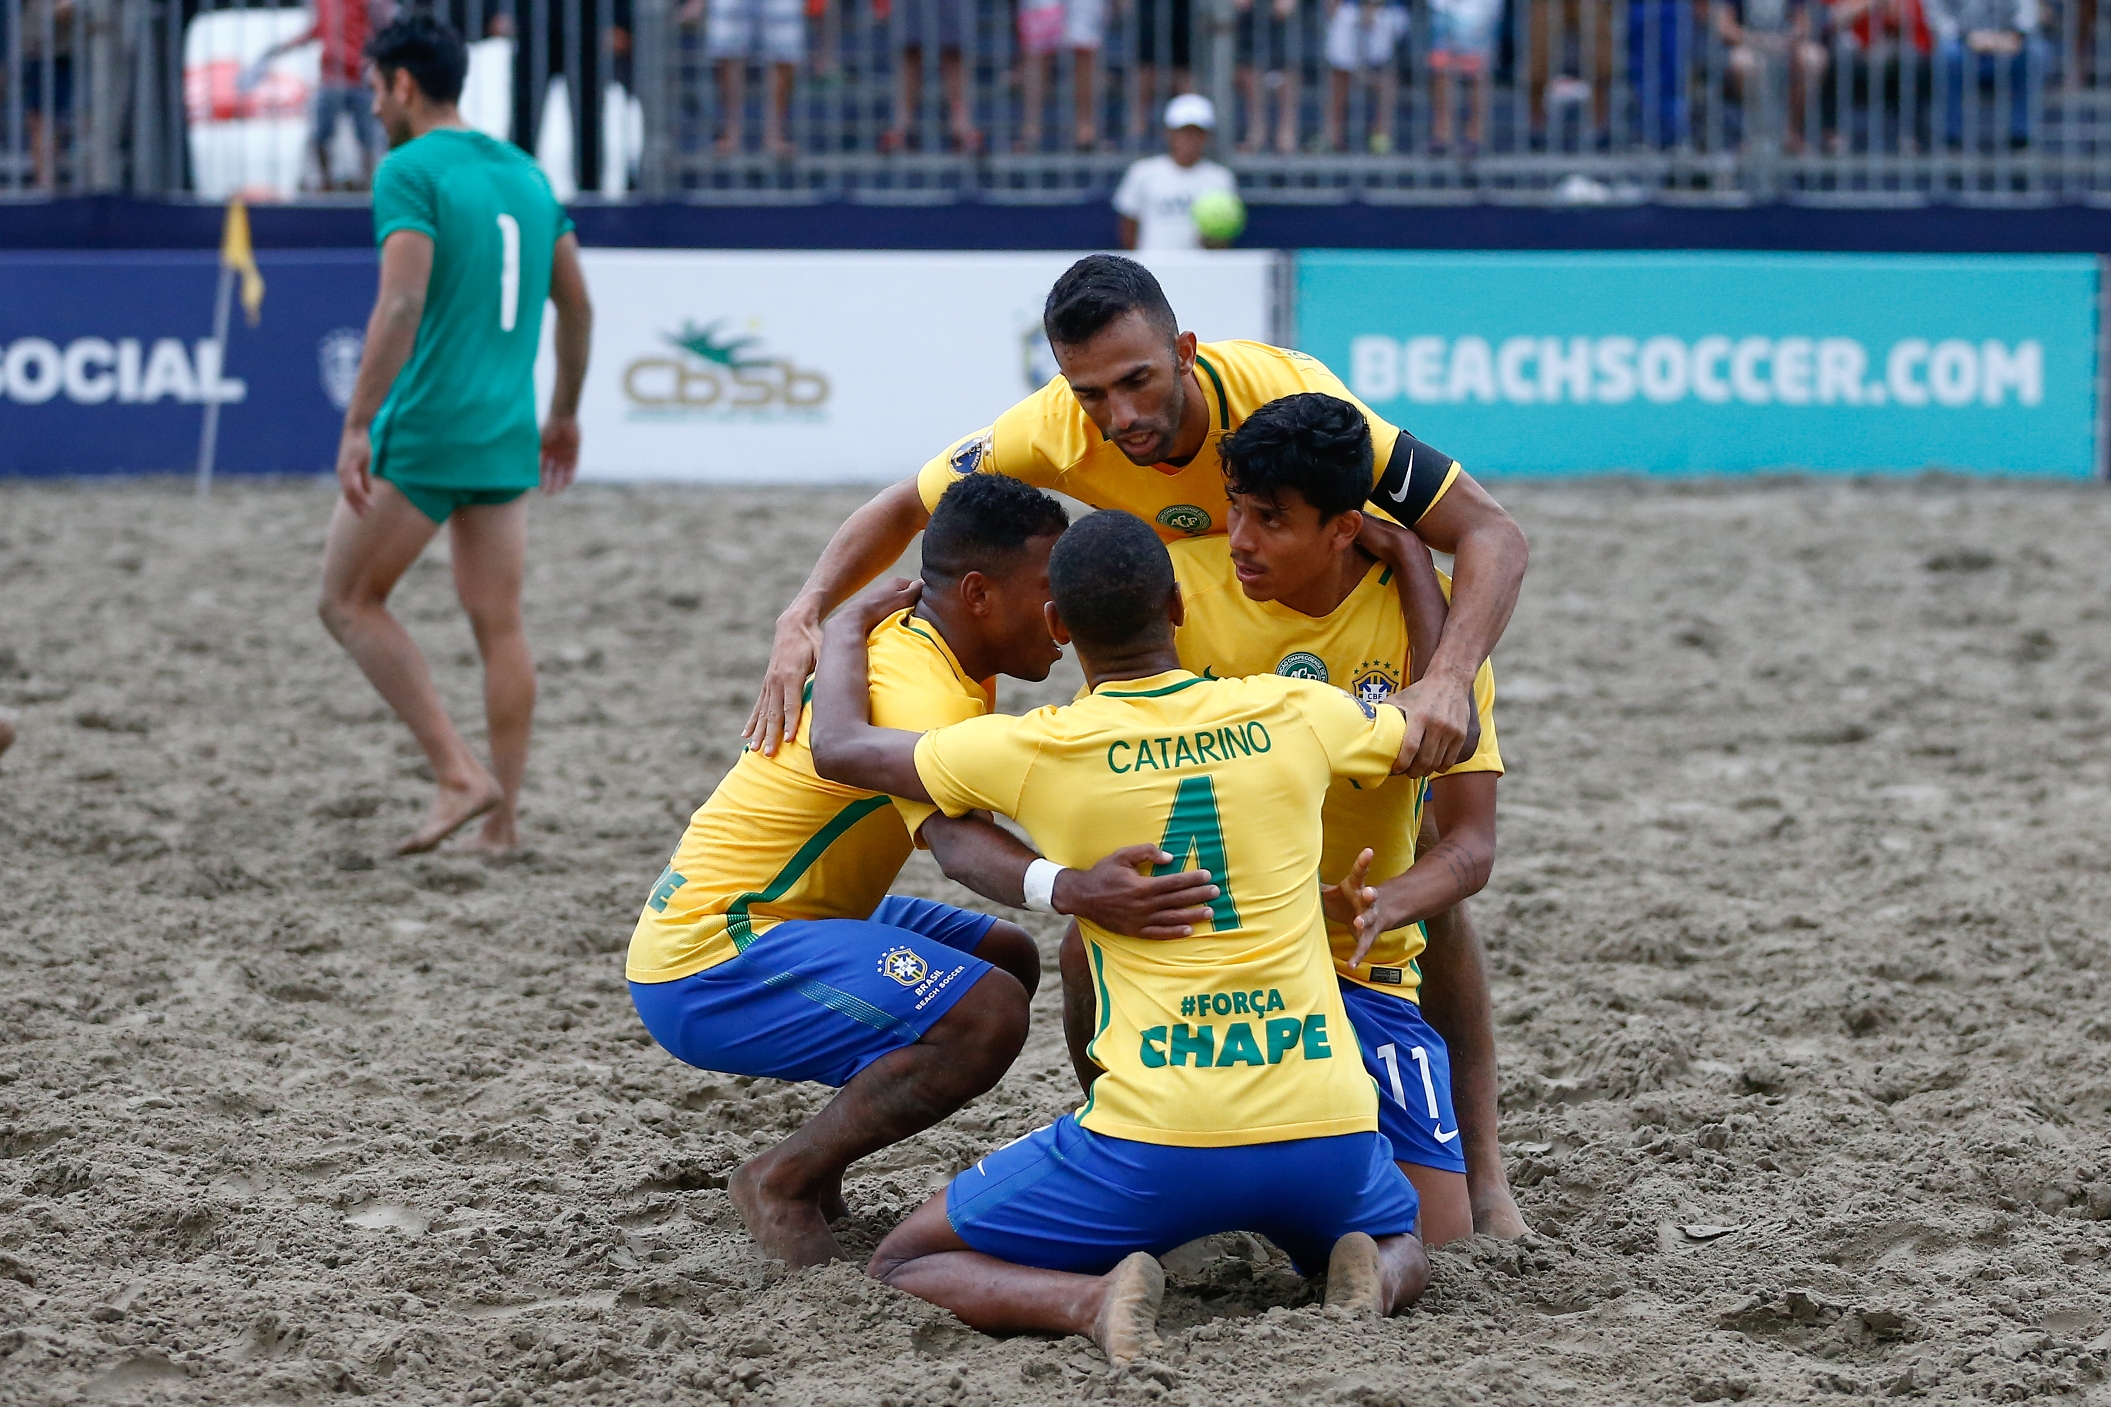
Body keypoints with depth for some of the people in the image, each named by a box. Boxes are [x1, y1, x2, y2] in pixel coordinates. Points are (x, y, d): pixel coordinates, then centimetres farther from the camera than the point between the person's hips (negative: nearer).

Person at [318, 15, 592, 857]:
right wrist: (565, 414, 29)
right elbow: (576, 304, 17)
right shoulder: (525, 173, 13)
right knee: (499, 629, 9)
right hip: (505, 440, 7)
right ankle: (501, 821, 8)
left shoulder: (409, 171, -9)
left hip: (423, 437, -7)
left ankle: (459, 775, -4)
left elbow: (401, 305, -20)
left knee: (348, 602, 6)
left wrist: (357, 426, -19)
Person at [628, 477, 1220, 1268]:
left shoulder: (903, 638, 9)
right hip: (706, 971, -11)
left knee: (1009, 958, 19)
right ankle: (782, 1183, -11)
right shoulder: (921, 690, -22)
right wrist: (1067, 891, -60)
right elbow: (957, 840, -41)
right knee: (984, 1013, -26)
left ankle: (818, 1173, 15)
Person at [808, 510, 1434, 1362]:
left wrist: (844, 634, 34)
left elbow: (837, 749, 13)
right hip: (1325, 1134, 3)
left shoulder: (1033, 753, -2)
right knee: (1401, 1247, 36)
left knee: (903, 1268, 13)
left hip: (1156, 1144, -3)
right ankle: (1372, 1284, -1)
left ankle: (1093, 1300, -15)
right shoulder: (1293, 715, 4)